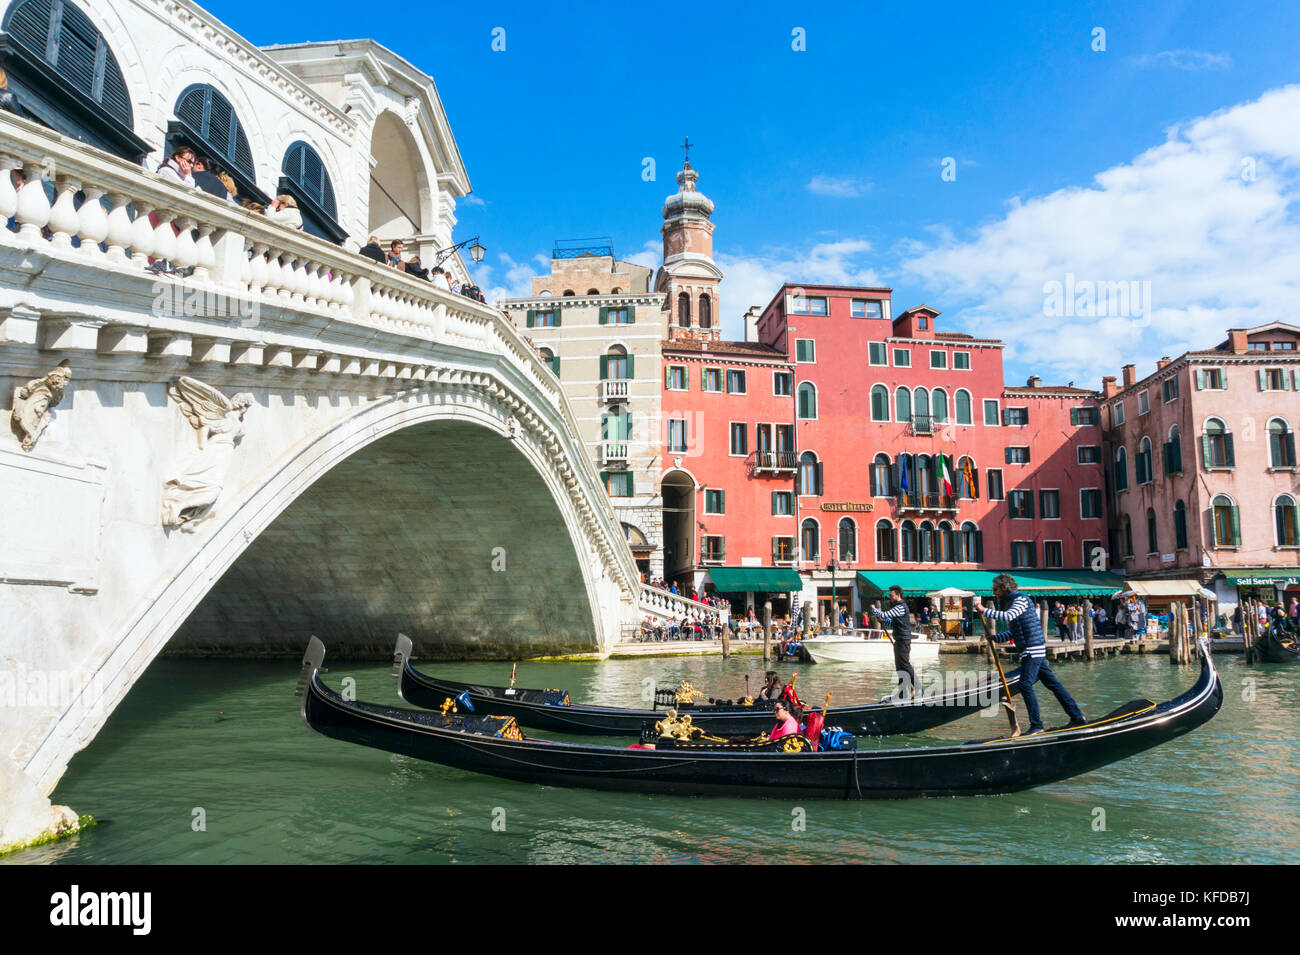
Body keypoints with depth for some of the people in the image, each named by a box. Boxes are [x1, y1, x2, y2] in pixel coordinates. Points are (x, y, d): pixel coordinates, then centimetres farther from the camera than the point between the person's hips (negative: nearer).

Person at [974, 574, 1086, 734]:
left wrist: (984, 610, -30)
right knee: (1052, 683, 13)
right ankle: (1077, 717, 19)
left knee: (1025, 684, -13)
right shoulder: (1011, 601, 19)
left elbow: (1008, 616, -32)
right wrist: (996, 638, 19)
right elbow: (1014, 631, 27)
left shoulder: (1020, 599, -11)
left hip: (1032, 650, -10)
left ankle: (1036, 725, -11)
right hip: (1035, 651, 10)